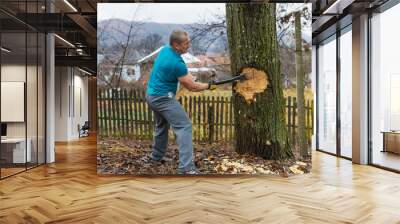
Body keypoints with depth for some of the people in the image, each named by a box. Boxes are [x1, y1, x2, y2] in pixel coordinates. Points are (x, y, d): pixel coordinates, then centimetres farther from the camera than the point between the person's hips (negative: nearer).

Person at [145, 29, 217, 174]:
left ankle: (157, 156, 38)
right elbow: (192, 87, -16)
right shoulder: (176, 63, -24)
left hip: (151, 95, 10)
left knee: (162, 125, 25)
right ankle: (186, 167, -16)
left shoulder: (165, 50, 3)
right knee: (184, 126, -11)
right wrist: (209, 86, -1)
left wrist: (186, 76, 4)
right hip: (163, 98, -10)